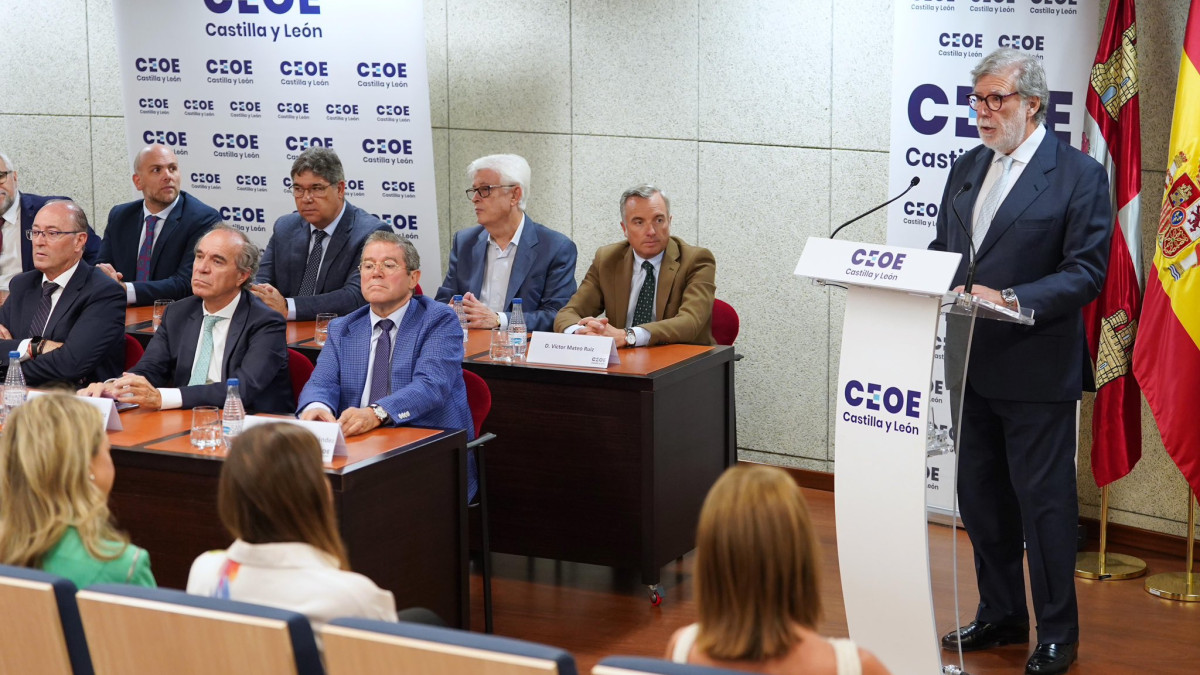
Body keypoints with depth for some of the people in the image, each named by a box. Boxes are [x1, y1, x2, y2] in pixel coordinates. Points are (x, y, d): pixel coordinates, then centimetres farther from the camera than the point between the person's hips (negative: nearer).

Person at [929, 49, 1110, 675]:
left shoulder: (1078, 175, -10)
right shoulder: (966, 169, 11)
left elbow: (1085, 273, -15)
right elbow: (943, 250, 17)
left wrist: (1008, 300, -26)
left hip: (1037, 371, -7)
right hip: (971, 366, 7)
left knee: (1045, 504, 2)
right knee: (981, 499, 16)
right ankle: (1000, 616, 31)